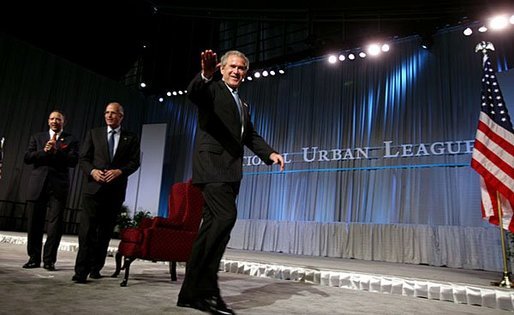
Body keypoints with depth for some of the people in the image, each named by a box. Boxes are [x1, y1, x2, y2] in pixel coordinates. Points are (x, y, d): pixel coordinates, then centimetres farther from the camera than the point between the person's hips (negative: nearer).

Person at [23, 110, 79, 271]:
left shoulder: (71, 140, 8)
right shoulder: (37, 137, 16)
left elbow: (73, 161, -4)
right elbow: (27, 158, 5)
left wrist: (57, 151, -14)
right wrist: (44, 151, -9)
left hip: (58, 186, -2)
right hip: (37, 185, 3)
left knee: (55, 224, -3)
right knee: (34, 223, 5)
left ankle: (49, 260, 4)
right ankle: (34, 258, 17)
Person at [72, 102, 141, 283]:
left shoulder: (131, 138, 10)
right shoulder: (94, 133, 13)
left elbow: (135, 162, 2)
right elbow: (83, 158, 8)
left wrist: (119, 171, -16)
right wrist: (92, 171, -11)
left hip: (116, 190, 1)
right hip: (94, 187, 0)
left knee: (105, 231, 7)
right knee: (87, 229, -8)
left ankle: (96, 267, 18)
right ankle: (81, 271, -5)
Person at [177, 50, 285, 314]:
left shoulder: (243, 106, 28)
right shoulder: (212, 89, 6)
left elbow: (250, 136, 22)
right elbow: (194, 93, -17)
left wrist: (270, 153, 5)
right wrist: (205, 75, -38)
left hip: (230, 171, 8)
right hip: (212, 163, -8)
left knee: (214, 224, 4)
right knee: (226, 216, -21)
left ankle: (192, 291, 10)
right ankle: (205, 288, -14)